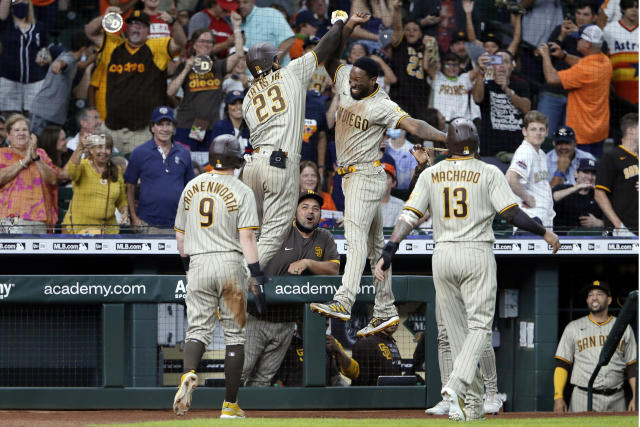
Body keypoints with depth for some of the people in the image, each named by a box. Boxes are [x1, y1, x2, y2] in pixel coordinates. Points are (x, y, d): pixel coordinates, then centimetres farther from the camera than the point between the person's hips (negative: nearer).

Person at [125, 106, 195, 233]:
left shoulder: (183, 153, 10)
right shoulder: (139, 153, 2)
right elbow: (130, 187, 5)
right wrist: (134, 218, -2)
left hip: (177, 223, 2)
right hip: (148, 224, -2)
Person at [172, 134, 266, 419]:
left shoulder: (191, 188, 8)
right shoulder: (241, 192, -5)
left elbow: (180, 235, 14)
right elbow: (246, 237, -13)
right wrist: (258, 275, -12)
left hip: (198, 264, 3)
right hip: (230, 262, -3)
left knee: (197, 328, 3)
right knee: (234, 333, 6)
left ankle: (189, 374, -31)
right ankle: (230, 404, 7)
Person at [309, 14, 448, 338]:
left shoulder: (382, 106, -15)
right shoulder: (345, 84, 6)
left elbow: (414, 126, -23)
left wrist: (449, 139, -35)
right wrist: (346, 29, -4)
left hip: (366, 175, -8)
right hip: (349, 176, 8)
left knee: (356, 235, -20)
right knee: (374, 243, 9)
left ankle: (343, 302, -33)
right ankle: (385, 310, 10)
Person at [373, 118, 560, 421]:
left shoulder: (431, 174, 5)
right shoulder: (488, 173, -2)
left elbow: (409, 216, -3)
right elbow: (512, 214, -8)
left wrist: (388, 253, -4)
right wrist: (544, 232, 5)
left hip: (442, 256, 3)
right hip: (477, 253, -3)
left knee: (456, 330, 11)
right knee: (479, 325, -2)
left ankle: (472, 404, 11)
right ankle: (456, 385, -26)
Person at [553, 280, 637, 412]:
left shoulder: (624, 328, 13)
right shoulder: (573, 328, 10)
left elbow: (633, 366, 11)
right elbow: (561, 364, 5)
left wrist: (635, 398, 0)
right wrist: (558, 397, -6)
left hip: (616, 401, 1)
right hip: (583, 400, -1)